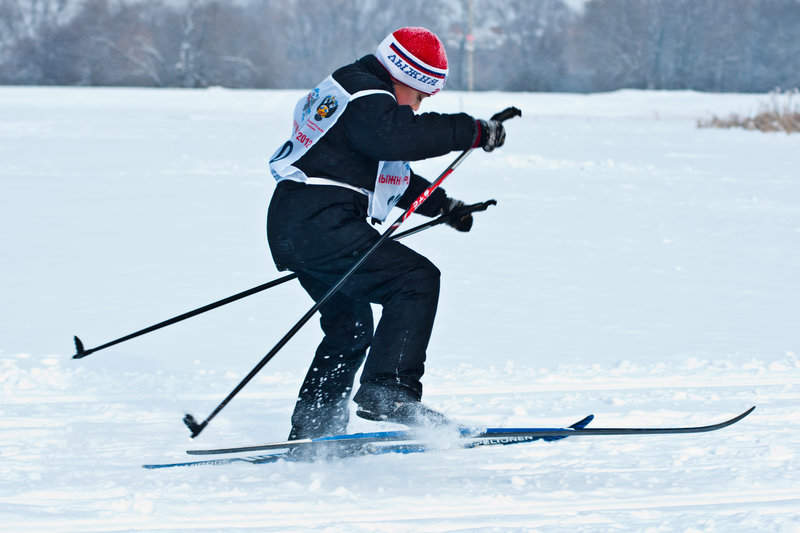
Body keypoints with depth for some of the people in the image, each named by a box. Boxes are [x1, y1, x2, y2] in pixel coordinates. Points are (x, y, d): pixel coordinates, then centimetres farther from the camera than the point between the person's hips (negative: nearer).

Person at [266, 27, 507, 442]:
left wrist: (442, 204, 25)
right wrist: (472, 131, -29)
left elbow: (391, 172, 32)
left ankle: (312, 427, 29)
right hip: (320, 224, -11)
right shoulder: (365, 97, -10)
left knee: (350, 326, 24)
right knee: (417, 280, -15)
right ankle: (387, 392, -22)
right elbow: (401, 136, -31)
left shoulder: (357, 93, 24)